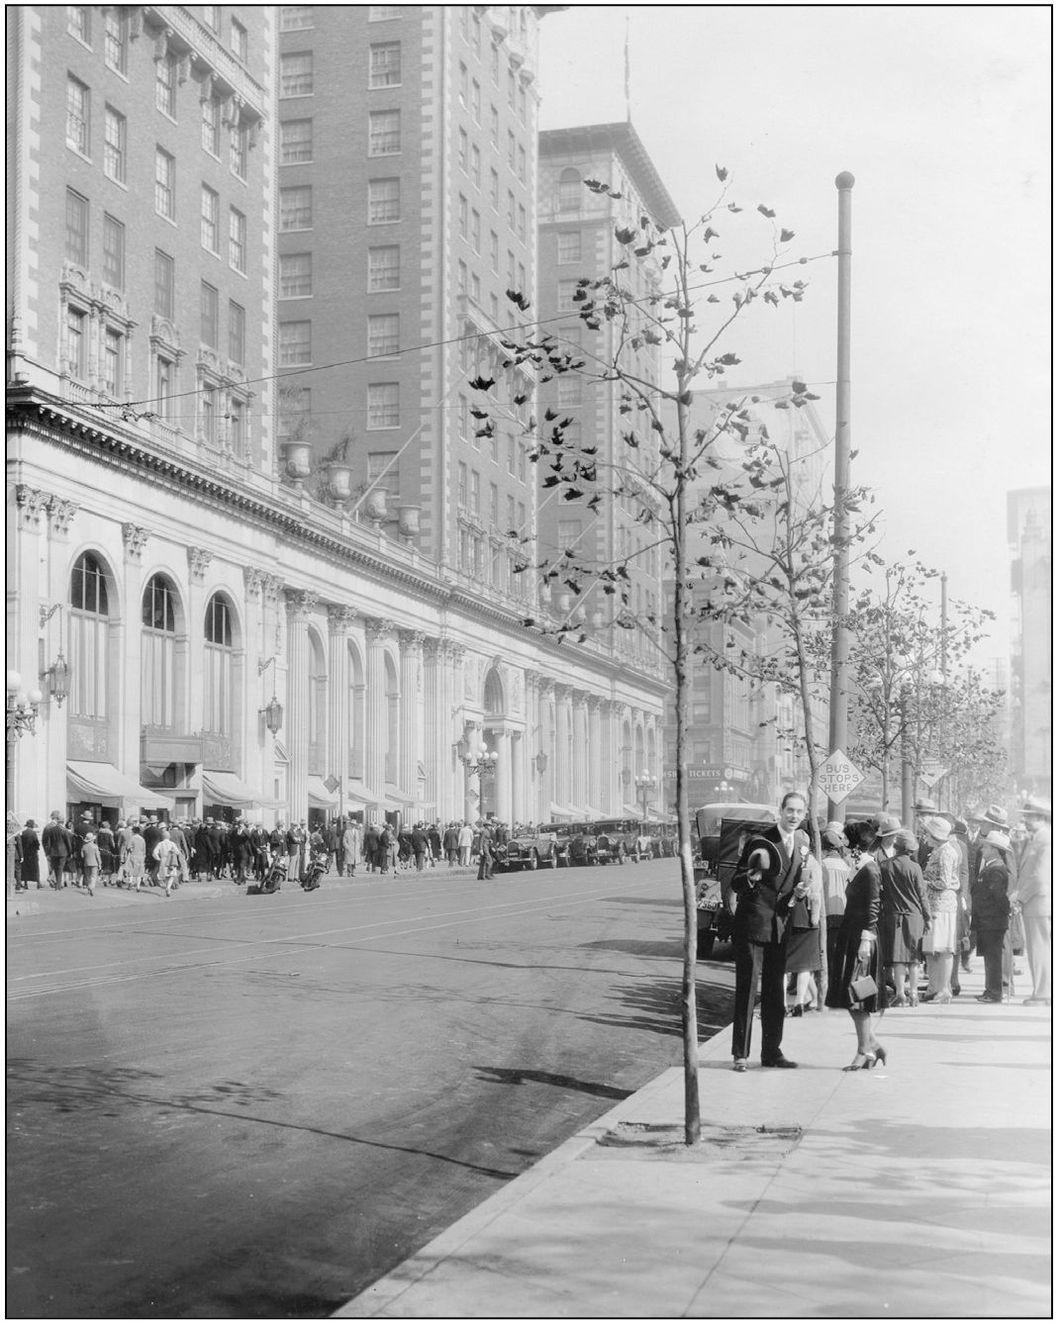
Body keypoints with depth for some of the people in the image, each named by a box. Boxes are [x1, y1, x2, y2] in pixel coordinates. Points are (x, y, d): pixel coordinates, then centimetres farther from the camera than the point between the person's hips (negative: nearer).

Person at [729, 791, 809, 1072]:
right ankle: (740, 1053, 0)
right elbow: (735, 885, -9)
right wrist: (752, 876, -30)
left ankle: (771, 1051, 20)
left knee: (775, 991, 12)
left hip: (780, 926, 6)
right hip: (752, 924, -6)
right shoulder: (759, 842, -11)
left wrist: (799, 891, -2)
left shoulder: (802, 842, 8)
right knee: (747, 989, -4)